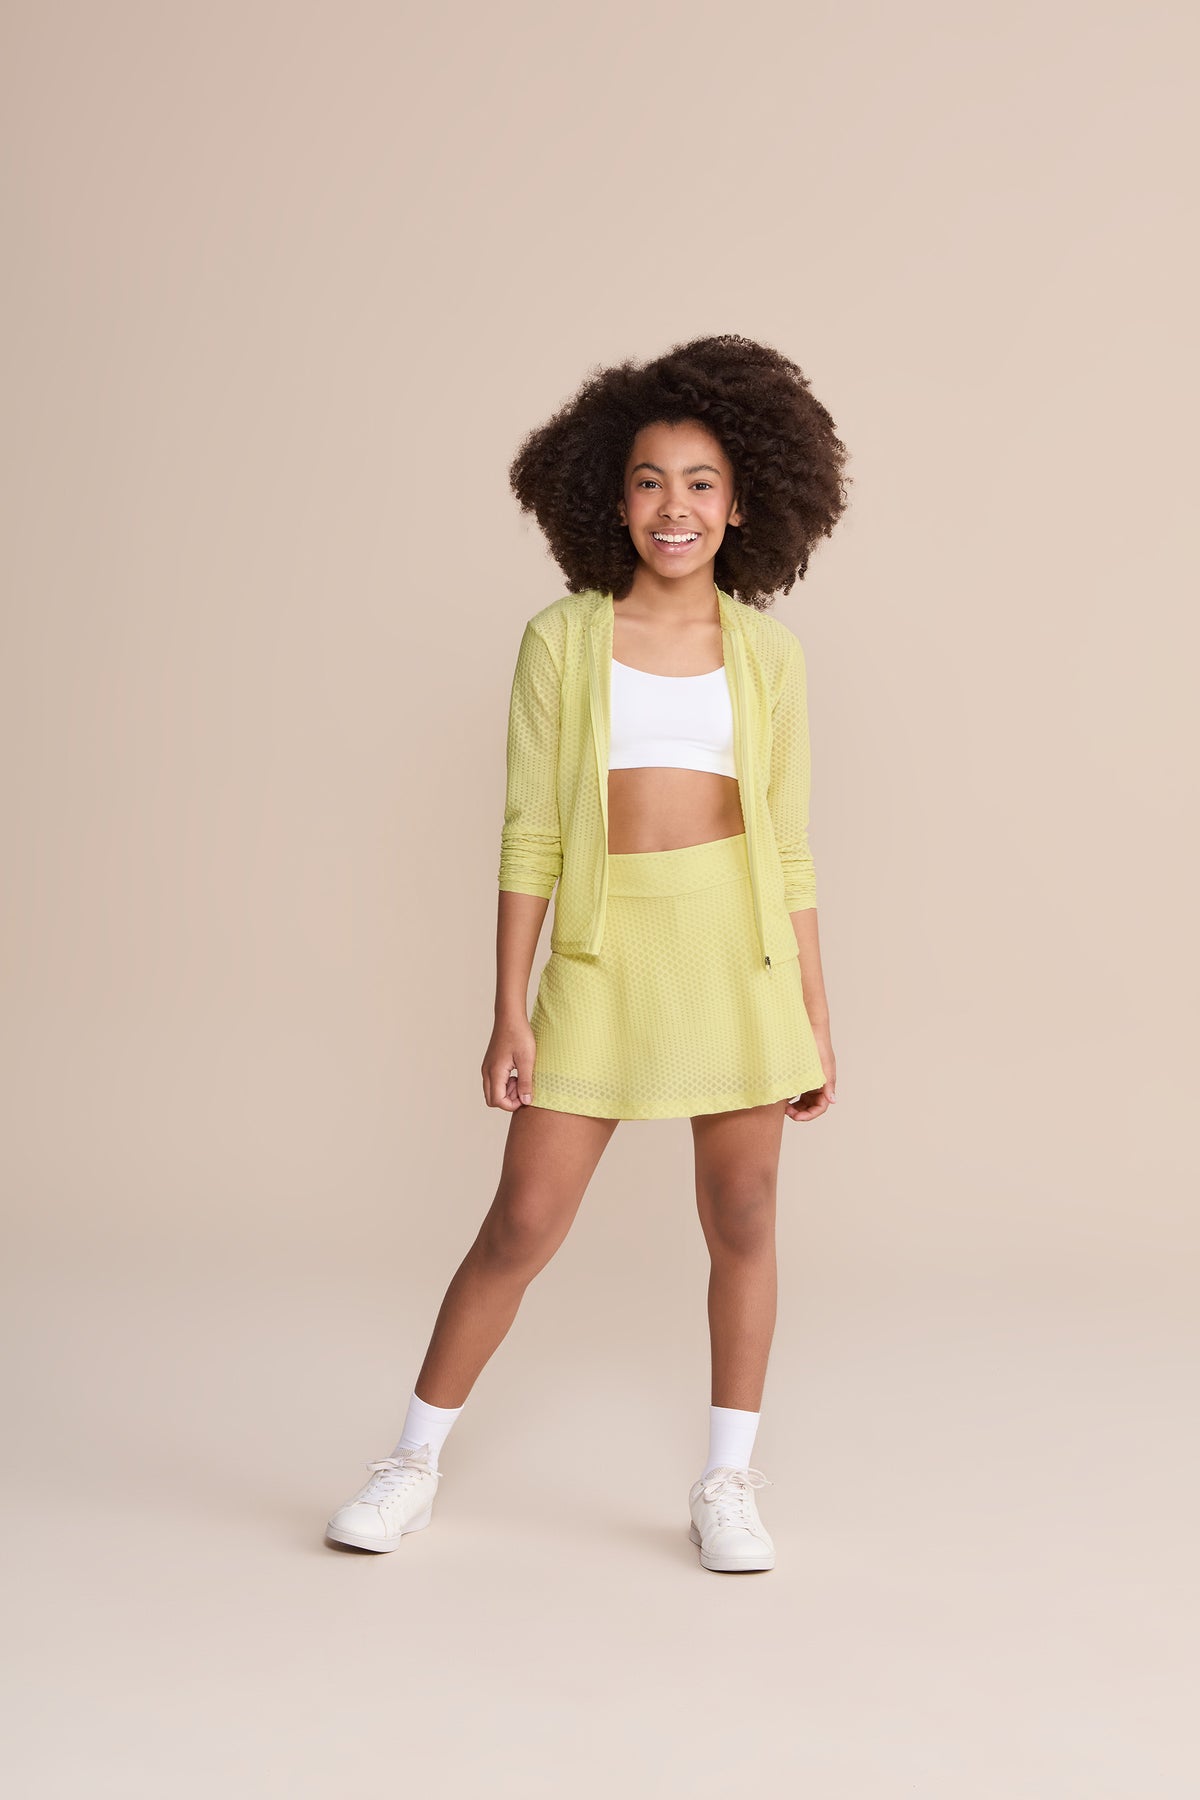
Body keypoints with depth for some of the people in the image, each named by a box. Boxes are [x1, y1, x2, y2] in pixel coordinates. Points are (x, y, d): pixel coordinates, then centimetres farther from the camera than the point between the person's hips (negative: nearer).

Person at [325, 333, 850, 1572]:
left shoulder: (765, 652, 5)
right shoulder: (562, 641, 0)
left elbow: (789, 847, 8)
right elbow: (528, 837, 0)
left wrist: (816, 1017, 6)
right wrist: (509, 1012, -3)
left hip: (740, 945, 2)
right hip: (603, 953, -1)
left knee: (742, 1218, 7)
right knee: (524, 1224, 3)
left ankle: (728, 1484, 24)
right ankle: (416, 1463, 21)